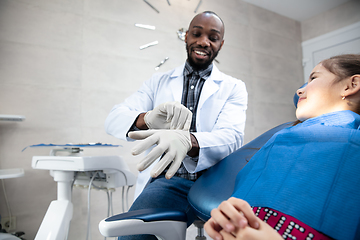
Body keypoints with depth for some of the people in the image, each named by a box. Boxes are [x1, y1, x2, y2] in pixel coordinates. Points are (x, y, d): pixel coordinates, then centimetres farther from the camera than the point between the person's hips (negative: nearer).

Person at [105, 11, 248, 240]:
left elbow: (231, 136, -10)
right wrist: (147, 118, -24)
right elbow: (114, 119, 2)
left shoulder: (234, 87, 9)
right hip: (168, 181, 1)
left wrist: (187, 141, -34)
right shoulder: (159, 82, 13)